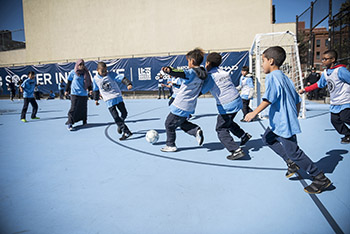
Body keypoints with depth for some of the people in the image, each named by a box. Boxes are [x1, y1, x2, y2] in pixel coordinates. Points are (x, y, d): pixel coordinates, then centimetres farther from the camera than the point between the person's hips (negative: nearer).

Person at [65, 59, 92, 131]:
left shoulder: (86, 73, 7)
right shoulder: (73, 72, 0)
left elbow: (88, 81, 14)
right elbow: (69, 81, 9)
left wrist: (90, 89, 0)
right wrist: (67, 90, 13)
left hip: (84, 94, 3)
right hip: (75, 94, -3)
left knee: (84, 109, 8)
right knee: (73, 109, -10)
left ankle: (84, 122, 26)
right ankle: (70, 124, -6)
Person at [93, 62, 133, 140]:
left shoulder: (111, 75, -4)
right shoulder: (96, 79, 4)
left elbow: (121, 78, -16)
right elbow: (96, 89, 19)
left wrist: (128, 84, -33)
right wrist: (96, 99, 26)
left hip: (118, 97, 0)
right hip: (109, 100, 0)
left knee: (124, 113, 2)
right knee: (116, 117, -10)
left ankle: (120, 126, 31)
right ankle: (126, 132, -9)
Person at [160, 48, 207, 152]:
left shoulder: (191, 72, -18)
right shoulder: (202, 74, 6)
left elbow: (181, 73, -41)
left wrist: (170, 71, -60)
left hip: (180, 106, -8)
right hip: (190, 106, 8)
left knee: (169, 124, 8)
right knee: (182, 122, 27)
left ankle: (170, 145, 17)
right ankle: (196, 130, 7)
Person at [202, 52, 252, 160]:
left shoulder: (211, 76, -13)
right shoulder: (224, 72, 8)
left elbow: (202, 90, -10)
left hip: (226, 106, -8)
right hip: (237, 101, 8)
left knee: (221, 130, 1)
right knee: (228, 122, 31)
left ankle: (236, 150, -8)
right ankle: (244, 135, 34)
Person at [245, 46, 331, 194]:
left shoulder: (272, 77, -14)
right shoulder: (285, 78, 13)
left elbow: (268, 99, -27)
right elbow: (297, 100, 17)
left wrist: (255, 112, -23)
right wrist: (294, 117, 26)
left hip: (283, 124, -10)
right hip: (280, 123, 10)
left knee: (293, 152, -1)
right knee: (267, 138, 22)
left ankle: (321, 179, 11)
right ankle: (291, 162, 22)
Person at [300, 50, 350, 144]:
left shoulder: (340, 70, -17)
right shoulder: (325, 73, 6)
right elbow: (319, 84, 19)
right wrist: (305, 90, 19)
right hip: (334, 103, 7)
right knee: (335, 120, 8)